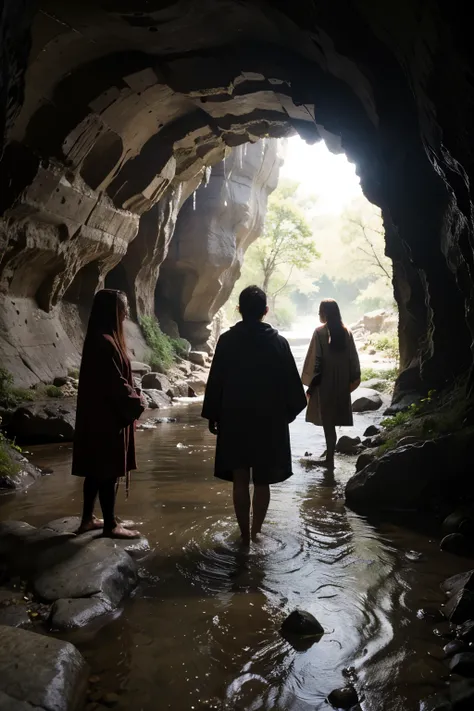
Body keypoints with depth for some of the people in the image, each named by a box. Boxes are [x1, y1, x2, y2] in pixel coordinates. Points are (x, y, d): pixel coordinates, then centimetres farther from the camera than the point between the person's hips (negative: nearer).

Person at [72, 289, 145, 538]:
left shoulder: (100, 339, 11)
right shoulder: (105, 343, -20)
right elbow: (116, 383, -21)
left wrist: (132, 396, 13)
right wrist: (136, 402, -9)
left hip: (100, 414, 10)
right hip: (108, 416, -10)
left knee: (97, 468, 16)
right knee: (108, 470, 1)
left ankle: (88, 519, 27)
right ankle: (110, 524, 13)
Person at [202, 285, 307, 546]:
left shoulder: (227, 340, -6)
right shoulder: (278, 341, -5)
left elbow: (215, 381, -4)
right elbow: (291, 381, -1)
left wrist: (212, 415, 5)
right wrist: (290, 411, 13)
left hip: (234, 419, 0)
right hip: (269, 420, 0)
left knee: (240, 480, 9)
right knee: (261, 481, 12)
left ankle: (245, 534, 15)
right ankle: (256, 532, 20)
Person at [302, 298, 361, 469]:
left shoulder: (320, 332, -11)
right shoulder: (346, 332, 3)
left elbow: (315, 359, -12)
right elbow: (353, 358, 6)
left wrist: (310, 382, -6)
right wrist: (352, 379, 14)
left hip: (325, 381, -5)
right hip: (341, 382, 5)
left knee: (327, 419, 2)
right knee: (333, 418, 14)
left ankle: (330, 458, 6)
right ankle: (330, 454, 23)